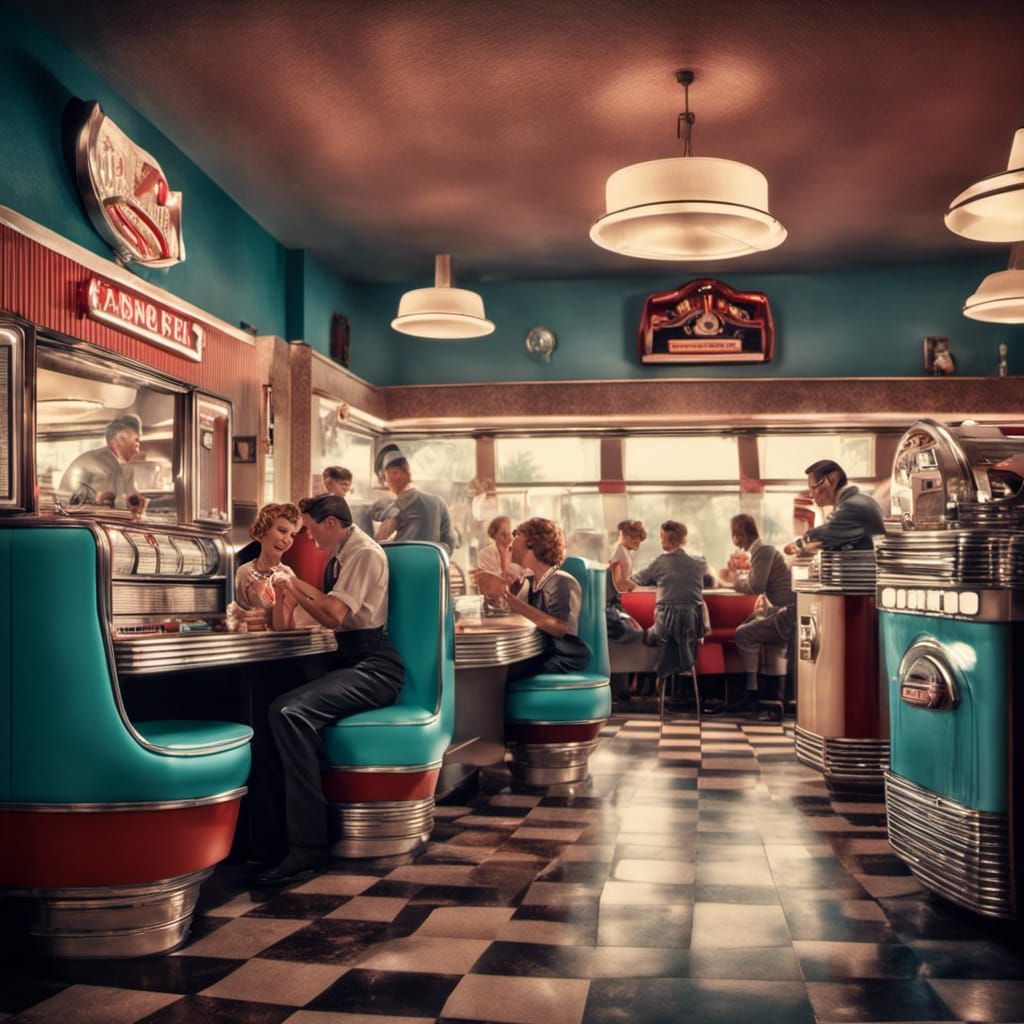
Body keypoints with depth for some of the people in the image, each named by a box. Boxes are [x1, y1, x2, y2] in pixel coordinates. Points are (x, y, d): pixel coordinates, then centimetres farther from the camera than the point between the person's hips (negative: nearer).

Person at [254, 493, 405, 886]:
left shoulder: (365, 554, -12)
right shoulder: (342, 554, 17)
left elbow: (333, 615, -21)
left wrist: (292, 590, -8)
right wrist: (297, 584, 21)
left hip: (374, 667, -10)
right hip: (347, 658, 10)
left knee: (290, 712, -31)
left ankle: (308, 849, -30)